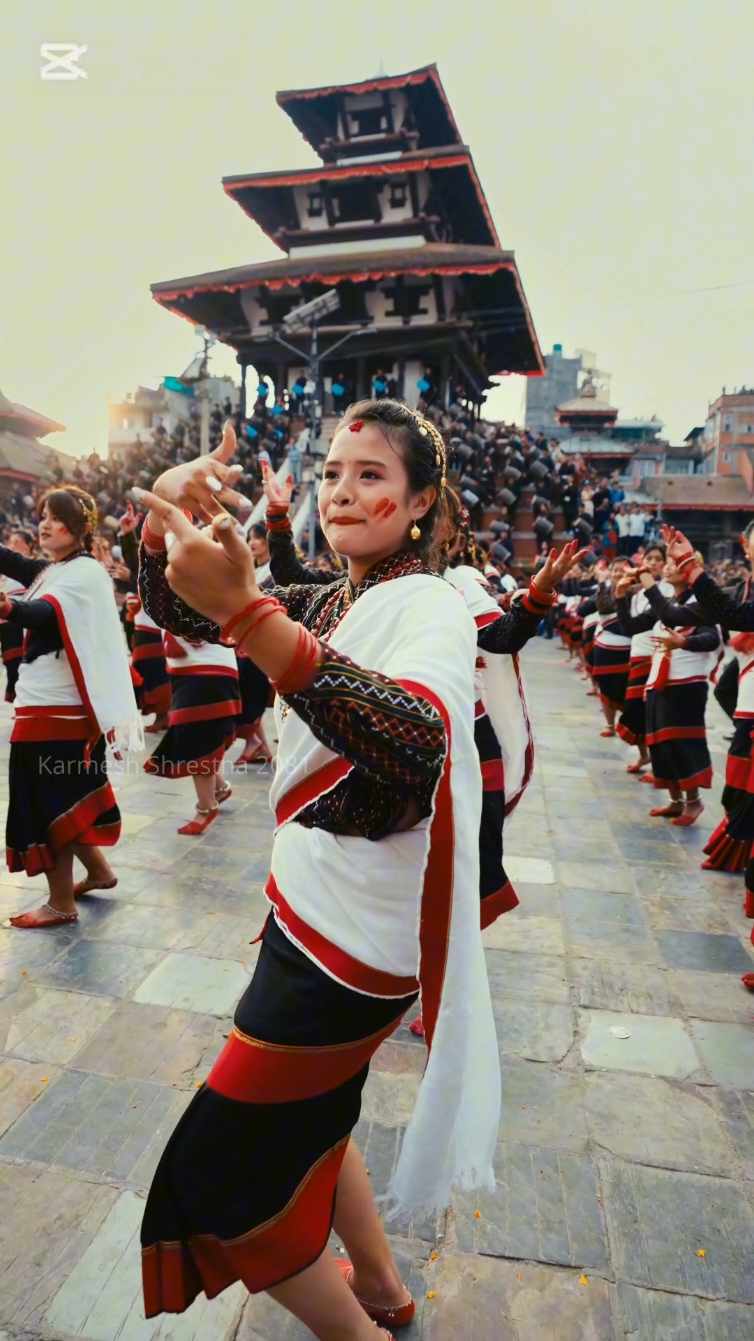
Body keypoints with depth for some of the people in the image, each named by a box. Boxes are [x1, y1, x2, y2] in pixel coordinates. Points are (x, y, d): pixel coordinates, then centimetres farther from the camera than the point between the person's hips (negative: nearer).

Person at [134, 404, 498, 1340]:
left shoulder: (431, 605, -17)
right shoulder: (330, 602, 7)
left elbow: (412, 744, -38)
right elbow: (173, 611, 2)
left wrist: (245, 611, -46)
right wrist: (164, 519, -18)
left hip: (355, 934, -8)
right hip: (314, 903, 8)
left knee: (219, 1181, 7)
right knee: (302, 1115, 28)